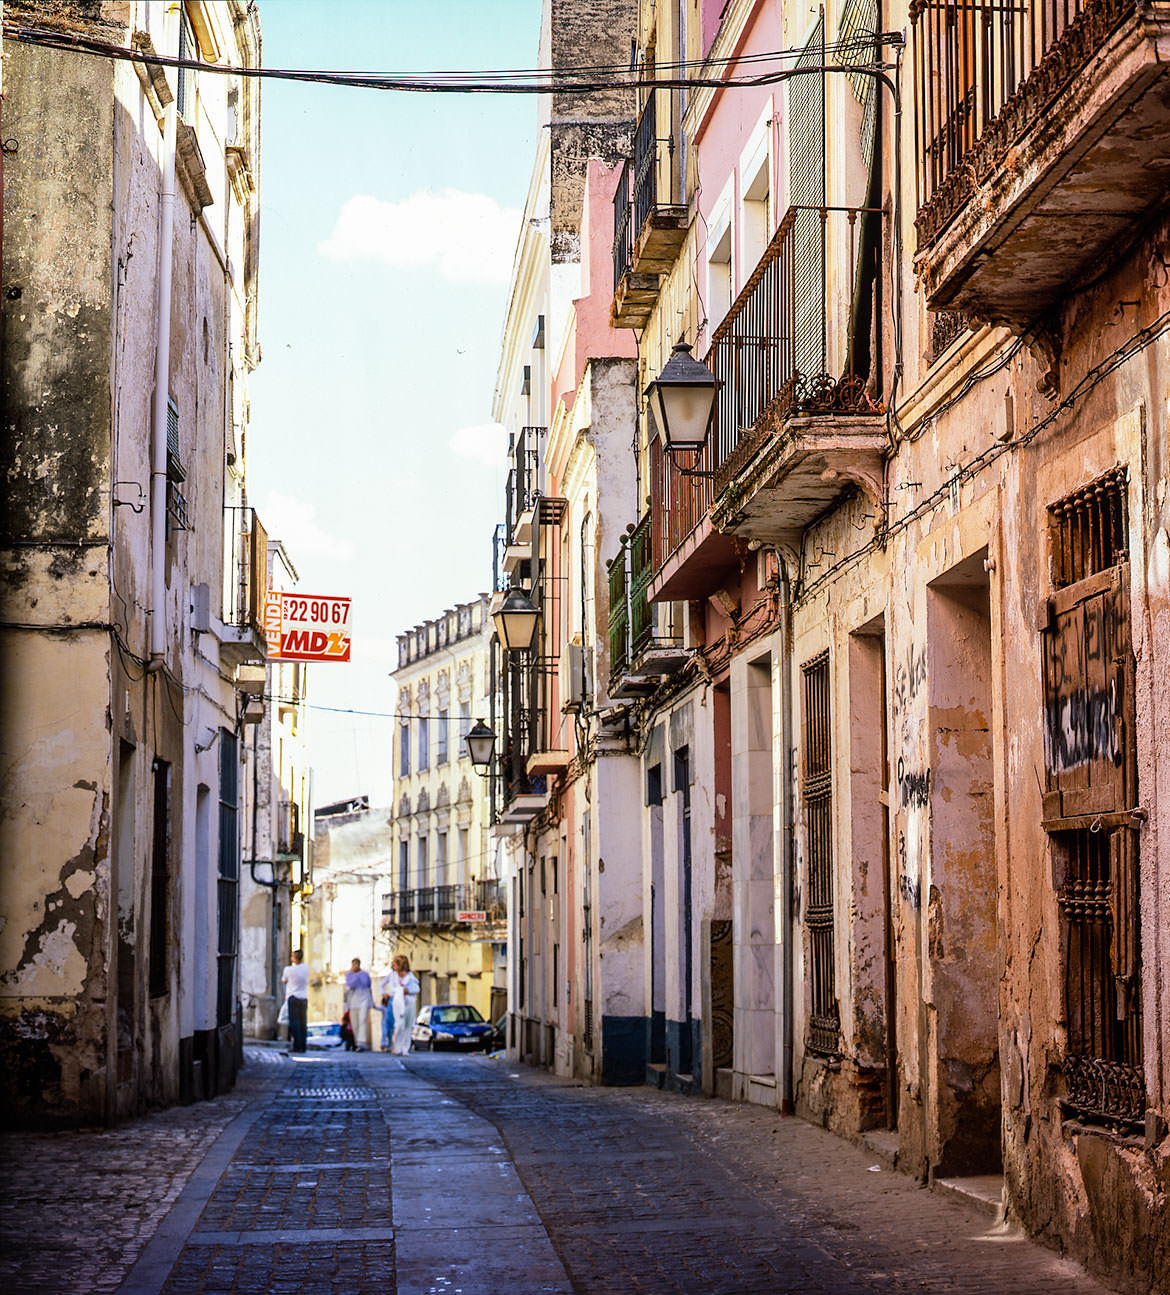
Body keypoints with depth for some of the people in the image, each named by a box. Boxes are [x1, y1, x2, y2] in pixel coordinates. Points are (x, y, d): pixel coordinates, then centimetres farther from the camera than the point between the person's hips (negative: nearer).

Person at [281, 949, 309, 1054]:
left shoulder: (289, 969, -9)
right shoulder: (306, 968, 4)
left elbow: (284, 981, 7)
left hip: (293, 997, -4)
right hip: (304, 998, 4)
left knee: (294, 1023, -4)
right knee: (303, 1023, 7)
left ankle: (297, 1046, -9)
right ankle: (303, 1046, 7)